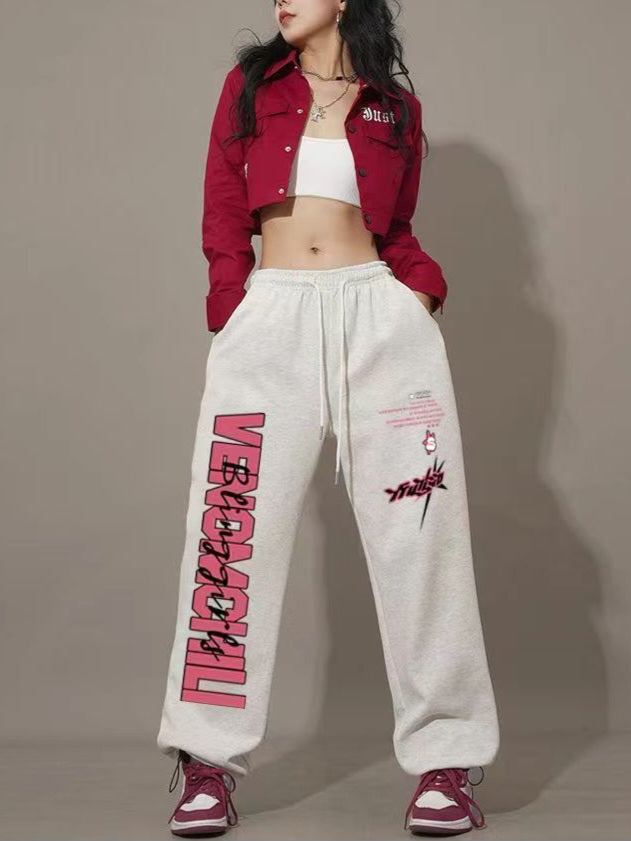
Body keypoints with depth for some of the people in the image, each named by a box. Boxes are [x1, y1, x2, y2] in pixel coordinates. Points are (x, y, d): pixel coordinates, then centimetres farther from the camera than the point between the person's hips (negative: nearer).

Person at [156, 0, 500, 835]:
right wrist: (232, 316, -3)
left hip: (381, 314, 1)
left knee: (417, 532, -2)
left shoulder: (396, 107, 14)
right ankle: (207, 763, 2)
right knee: (233, 532, -5)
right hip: (270, 317, 0)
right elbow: (223, 218, 9)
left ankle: (446, 760, 5)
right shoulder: (249, 85, 13)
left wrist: (423, 288, -2)